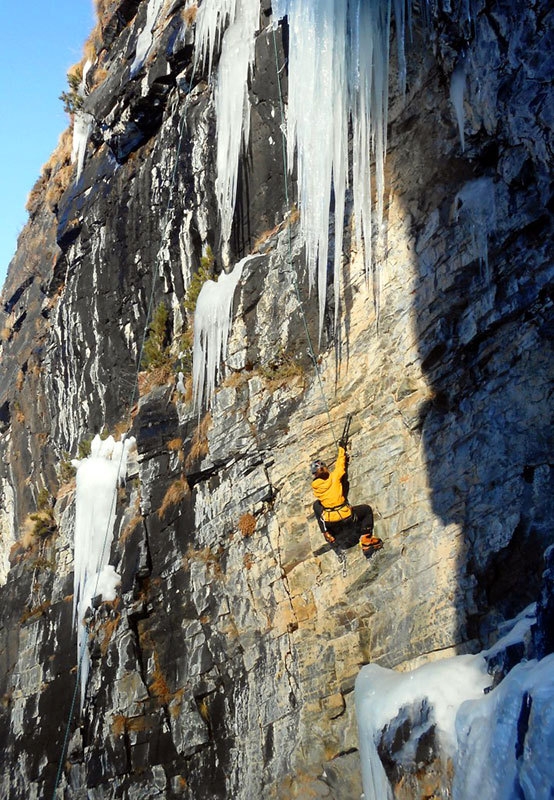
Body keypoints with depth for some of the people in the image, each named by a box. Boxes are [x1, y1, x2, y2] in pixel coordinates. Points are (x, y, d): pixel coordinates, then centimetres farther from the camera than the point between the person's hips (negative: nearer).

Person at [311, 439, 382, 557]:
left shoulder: (315, 485, 4)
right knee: (367, 510, 20)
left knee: (316, 504, 32)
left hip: (328, 521, 3)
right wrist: (342, 448, 31)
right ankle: (366, 541, 6)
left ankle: (327, 532, 25)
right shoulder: (334, 477, -3)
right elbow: (340, 464, 15)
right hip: (345, 516, -3)